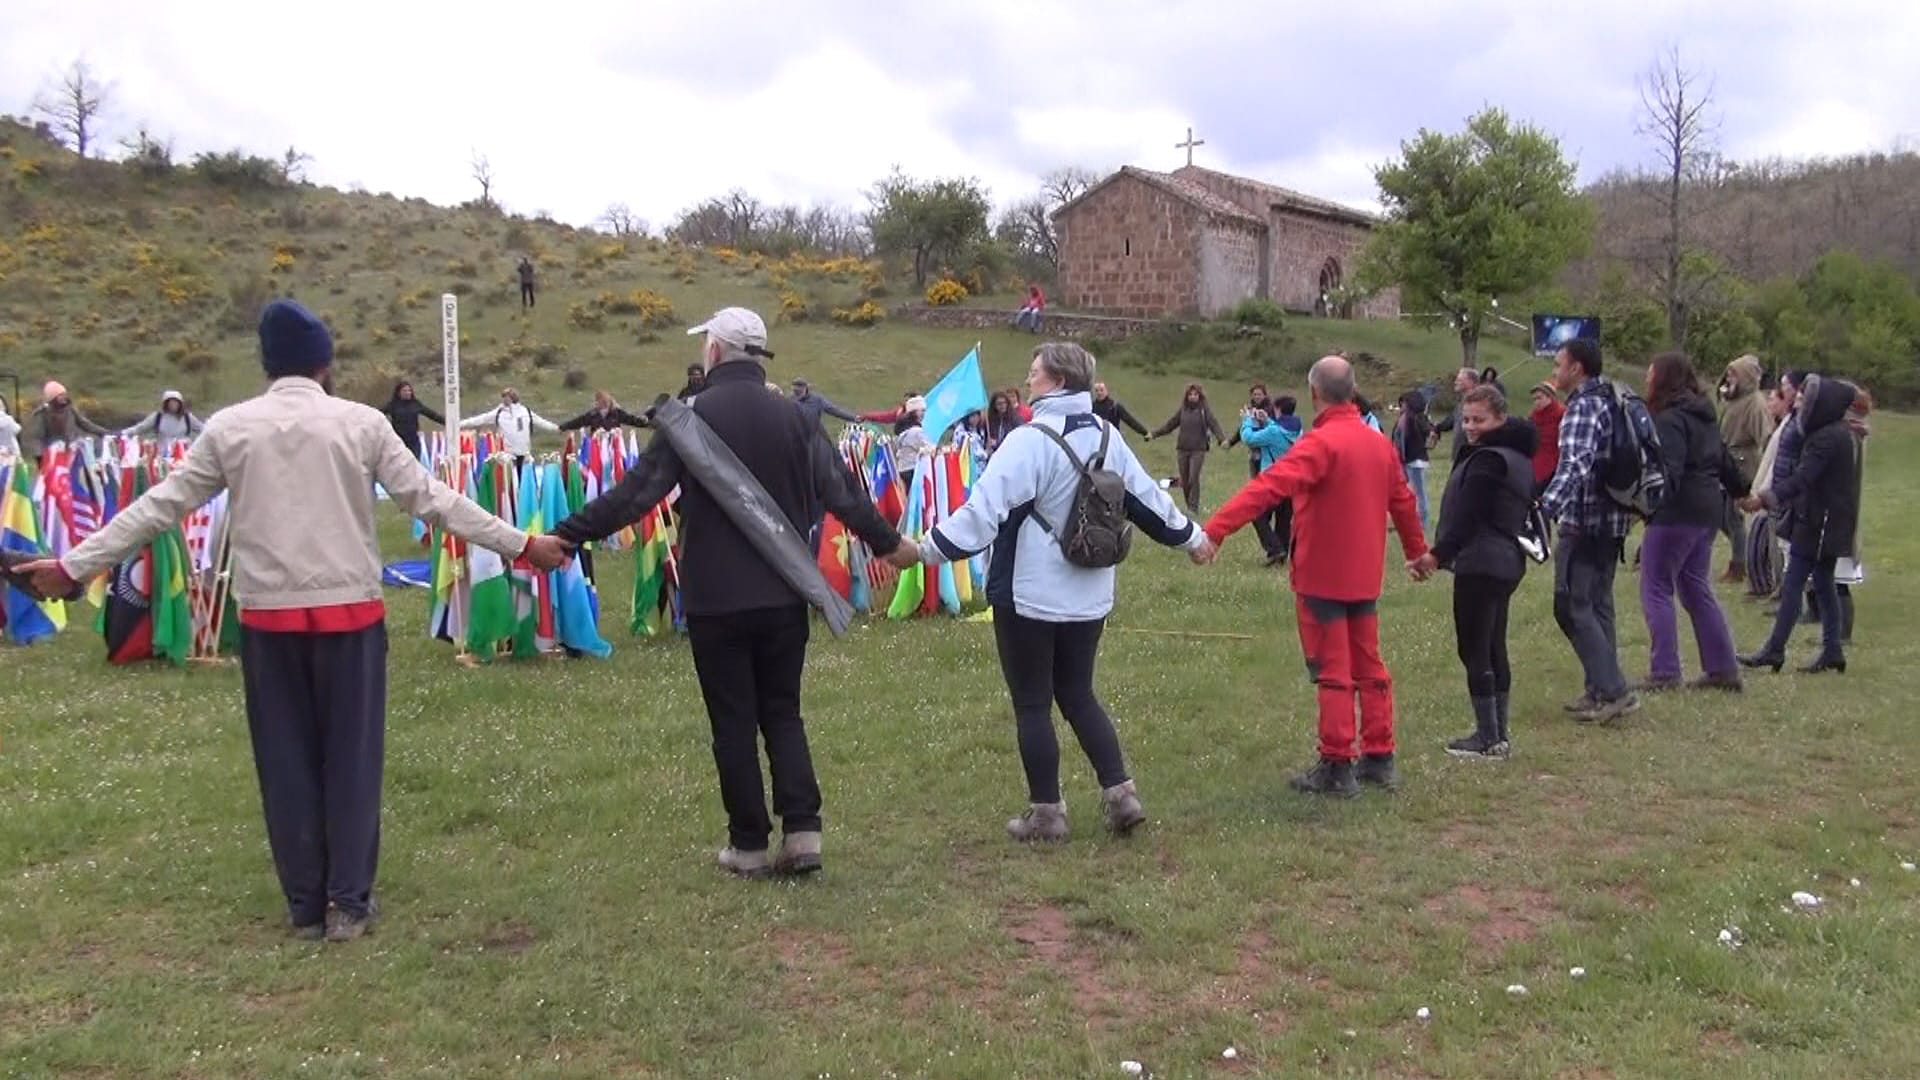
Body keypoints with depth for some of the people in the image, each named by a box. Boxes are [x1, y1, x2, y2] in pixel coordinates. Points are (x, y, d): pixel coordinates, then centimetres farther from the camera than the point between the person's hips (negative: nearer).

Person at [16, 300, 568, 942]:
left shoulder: (229, 428, 2)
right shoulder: (362, 423, -3)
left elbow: (161, 506, 4)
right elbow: (431, 499, -3)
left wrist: (74, 566, 14)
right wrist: (520, 545, 3)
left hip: (268, 615, 2)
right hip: (349, 610, -1)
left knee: (286, 760, 11)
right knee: (351, 756, 8)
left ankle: (305, 905, 17)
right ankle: (348, 902, 11)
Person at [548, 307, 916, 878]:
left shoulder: (692, 417, -6)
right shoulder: (793, 417, 3)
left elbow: (636, 493, -11)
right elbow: (842, 491, 5)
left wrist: (567, 535, -5)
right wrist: (888, 542, 18)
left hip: (715, 598, -3)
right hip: (784, 594, 3)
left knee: (733, 721, 6)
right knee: (782, 712, 14)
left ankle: (749, 845, 11)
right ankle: (802, 831, 4)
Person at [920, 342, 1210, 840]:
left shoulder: (1031, 440, -17)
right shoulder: (1106, 437, 6)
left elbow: (985, 507, -25)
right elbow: (1148, 496, 15)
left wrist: (931, 550, -23)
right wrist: (1191, 537, 29)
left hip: (1029, 595, -7)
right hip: (1089, 596, 7)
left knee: (1032, 704, 5)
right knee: (1078, 695, 19)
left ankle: (1046, 812, 12)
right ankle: (1120, 793, 14)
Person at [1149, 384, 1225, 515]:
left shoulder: (1205, 409, -1)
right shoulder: (1182, 409, 9)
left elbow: (1214, 424, -12)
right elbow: (1169, 424, 12)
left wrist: (1222, 439, -28)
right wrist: (1153, 433, 7)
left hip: (1198, 449, -4)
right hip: (1182, 449, 4)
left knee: (1194, 478, -11)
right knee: (1184, 480, 6)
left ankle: (1194, 508, -4)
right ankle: (1189, 506, 17)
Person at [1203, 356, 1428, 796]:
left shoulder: (1320, 443, -17)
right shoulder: (1380, 444, 7)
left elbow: (1268, 487, -30)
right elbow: (1402, 502, 18)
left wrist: (1215, 529, -38)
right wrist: (1417, 550, 35)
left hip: (1322, 578, -7)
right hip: (1365, 577, 7)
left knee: (1333, 673, 0)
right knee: (1369, 666, 16)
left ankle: (1337, 768, 6)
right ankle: (1379, 759, 22)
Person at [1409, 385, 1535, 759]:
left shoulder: (1487, 459, -15)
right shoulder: (1518, 456, 17)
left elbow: (1466, 516, -21)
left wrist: (1438, 554, -20)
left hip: (1480, 564, -11)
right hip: (1508, 560, 11)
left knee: (1474, 649, -6)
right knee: (1494, 648, 15)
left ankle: (1488, 739, -4)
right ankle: (1500, 734, 20)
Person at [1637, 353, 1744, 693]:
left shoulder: (1669, 419, -14)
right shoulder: (1704, 416, 15)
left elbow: (1668, 473, -25)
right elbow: (1725, 461, 26)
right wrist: (1742, 490, 41)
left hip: (1676, 513, -9)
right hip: (1708, 511, 9)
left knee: (1656, 589, -3)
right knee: (1696, 588, 15)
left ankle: (1664, 672, -5)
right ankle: (1723, 669, 16)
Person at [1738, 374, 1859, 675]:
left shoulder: (1825, 438, -18)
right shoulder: (1841, 433, 14)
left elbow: (1802, 478, -27)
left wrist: (1765, 499, -35)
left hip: (1818, 522, -10)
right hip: (1832, 522, 10)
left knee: (1792, 583, -6)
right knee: (1823, 583, 12)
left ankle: (1774, 650, -3)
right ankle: (1832, 651, 14)